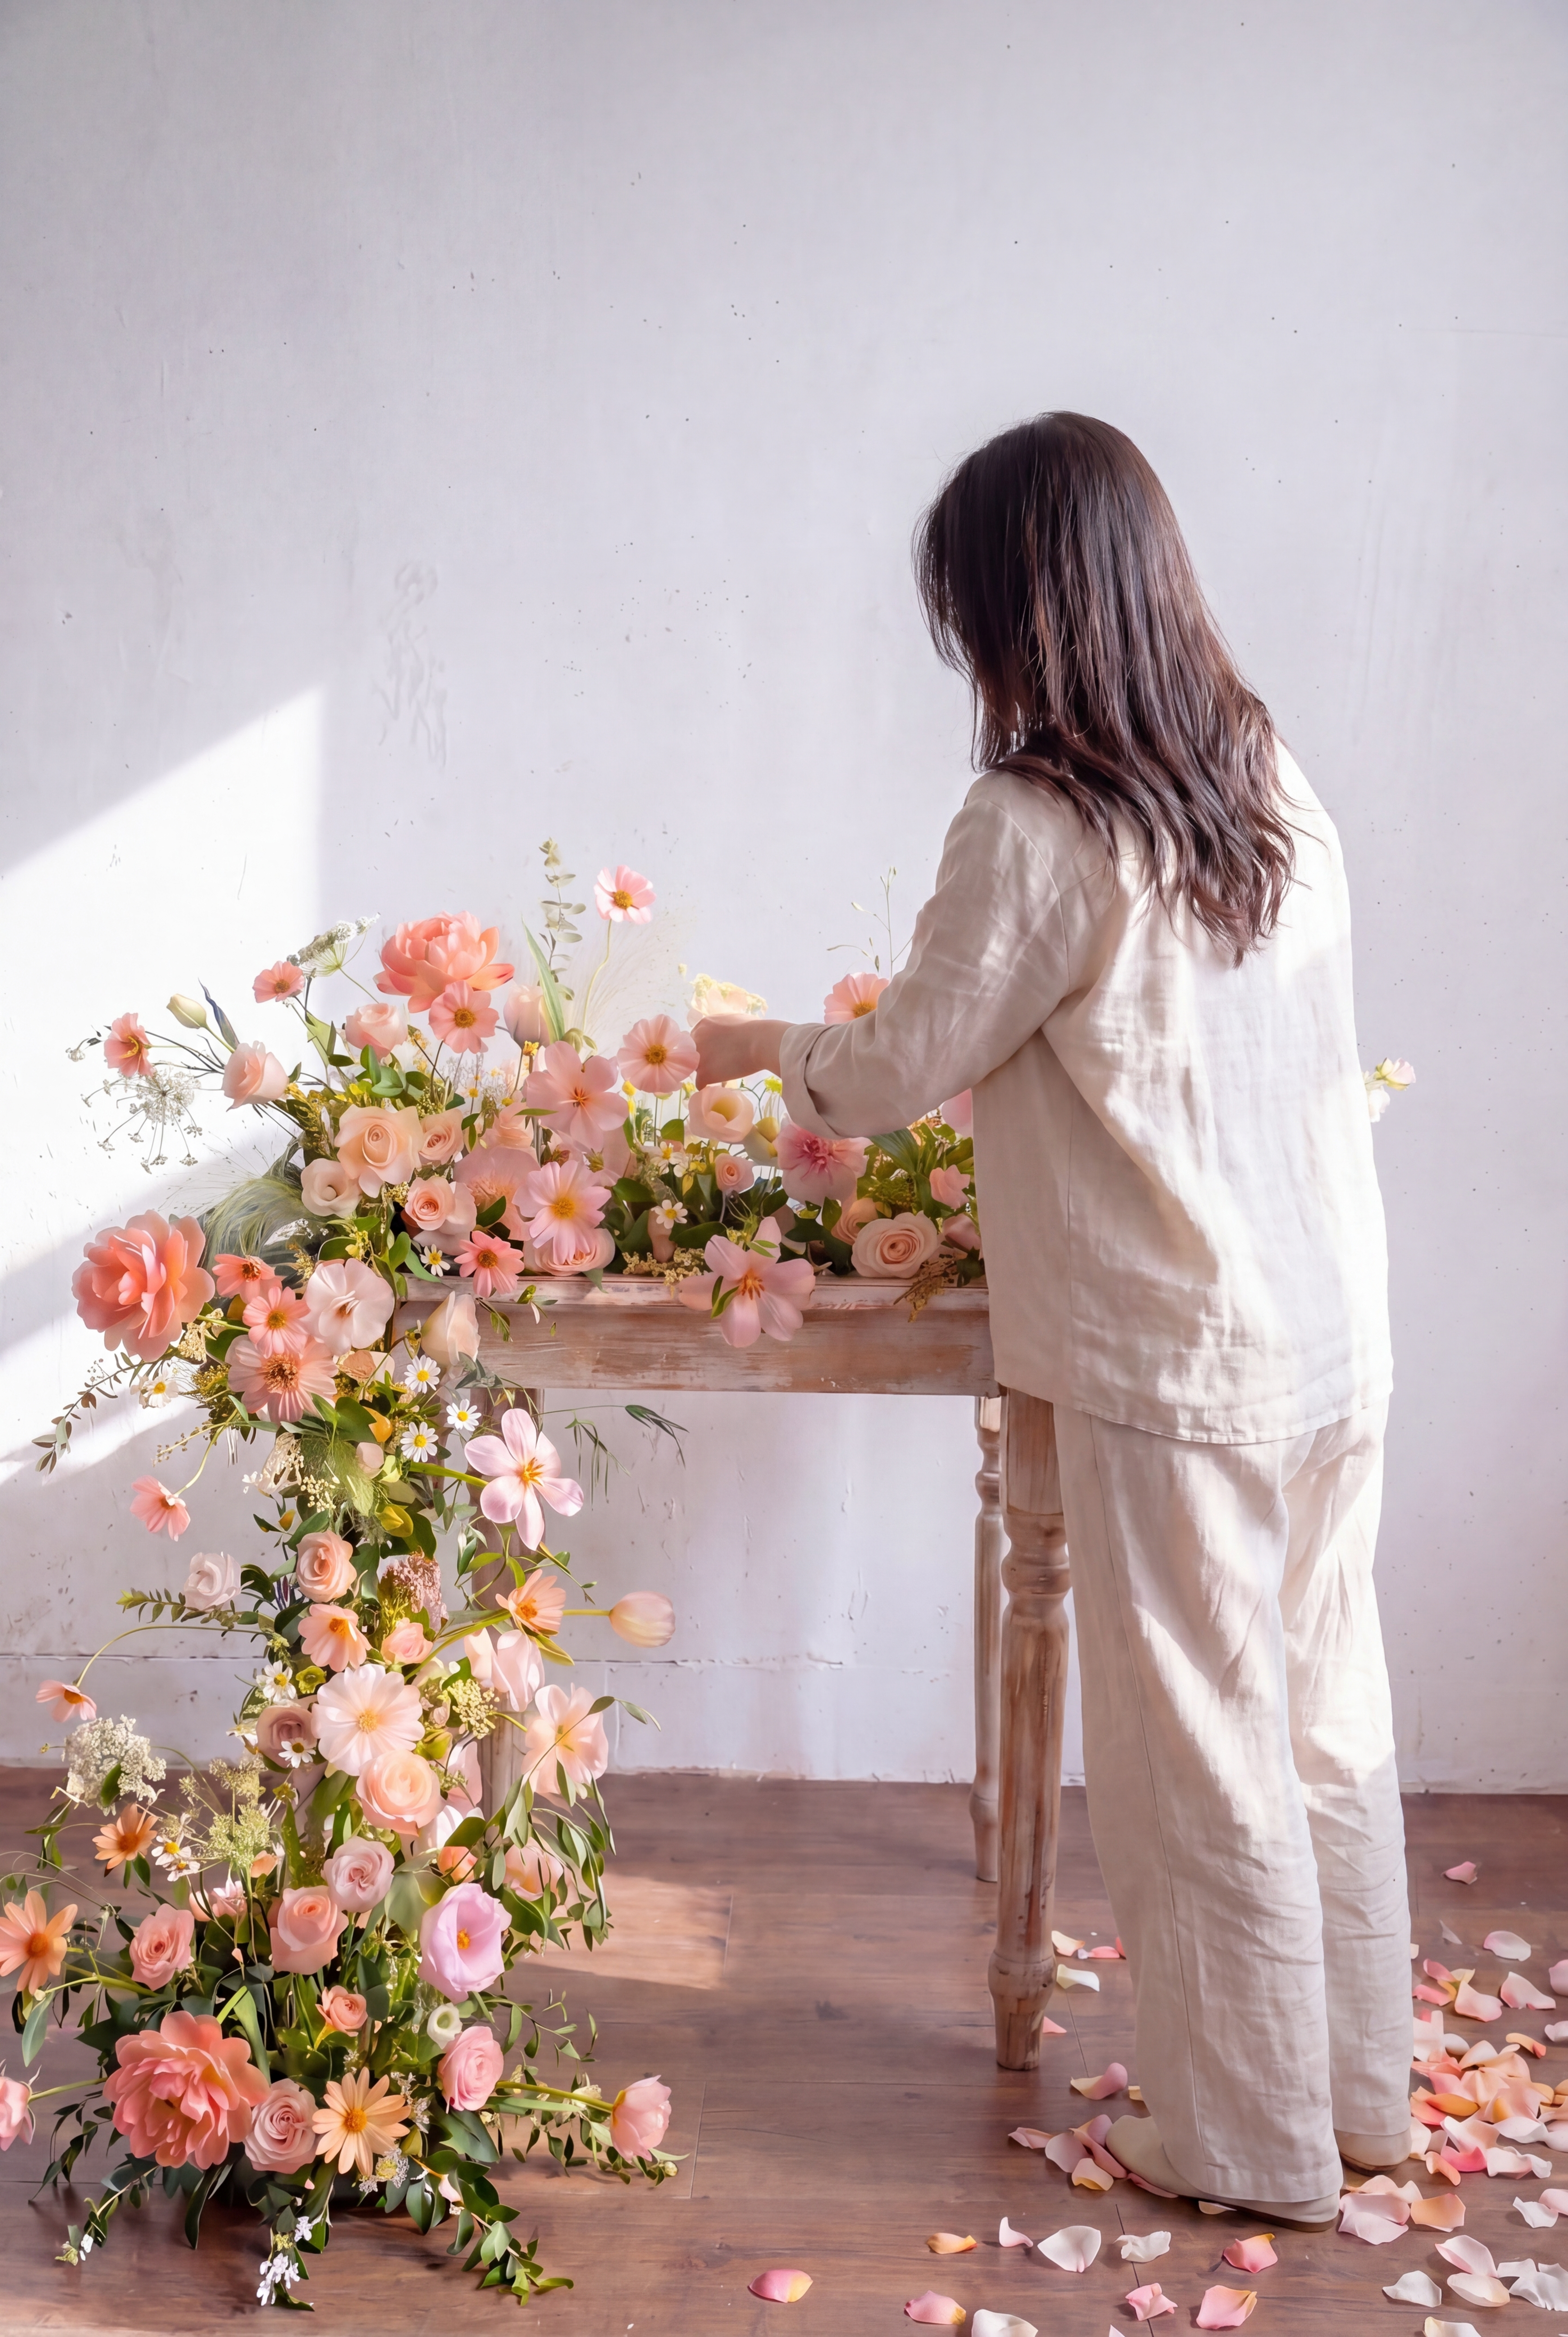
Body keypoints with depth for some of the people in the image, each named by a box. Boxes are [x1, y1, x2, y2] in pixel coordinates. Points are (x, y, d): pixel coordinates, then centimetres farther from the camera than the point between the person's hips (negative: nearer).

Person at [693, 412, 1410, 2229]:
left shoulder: (1034, 832, -17)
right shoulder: (1271, 779, 5)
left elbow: (897, 1075, -7)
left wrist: (764, 1045, 12)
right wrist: (972, 1014, 21)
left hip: (1174, 1367, -7)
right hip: (1335, 1335, 7)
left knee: (1201, 1756, 8)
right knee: (1329, 1720, 19)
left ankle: (1251, 2143, 25)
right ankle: (1360, 2092, 35)